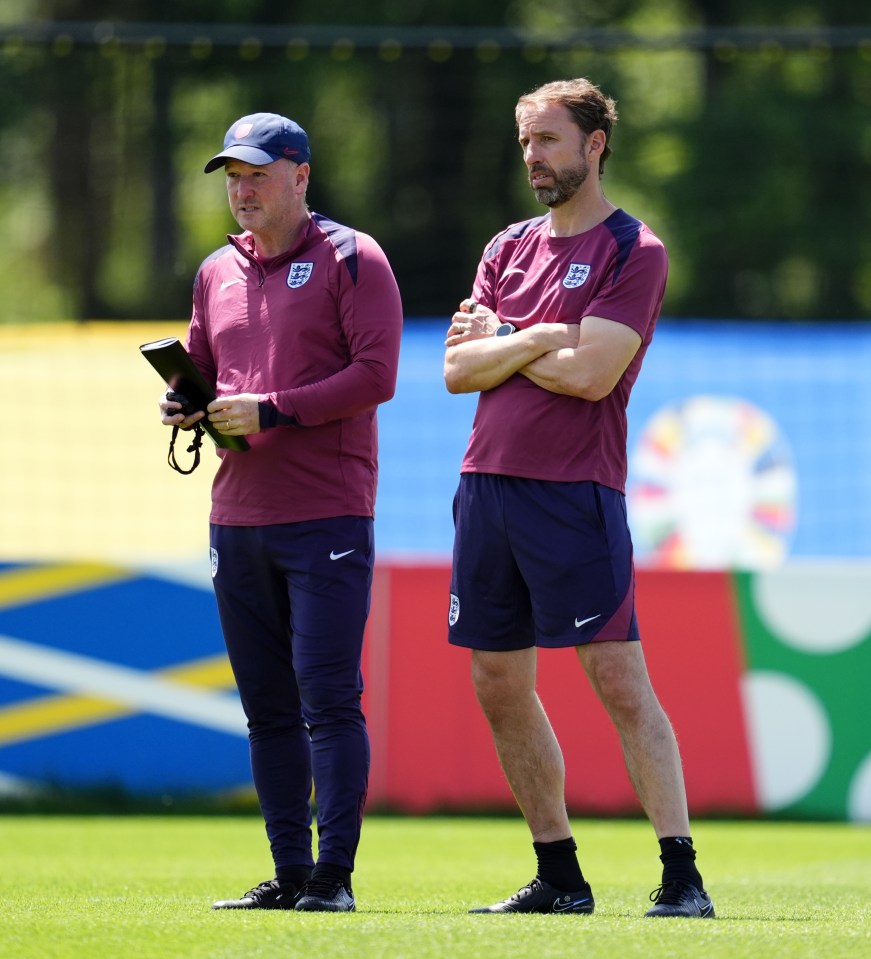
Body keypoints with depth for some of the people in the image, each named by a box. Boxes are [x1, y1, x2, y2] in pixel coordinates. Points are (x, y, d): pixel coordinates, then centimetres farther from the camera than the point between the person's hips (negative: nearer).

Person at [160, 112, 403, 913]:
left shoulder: (351, 260, -3)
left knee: (328, 698, -9)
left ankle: (335, 874, -8)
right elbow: (200, 372, 26)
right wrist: (182, 405, 2)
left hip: (327, 516, -7)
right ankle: (291, 874, 12)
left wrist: (269, 410, -17)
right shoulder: (218, 273, 17)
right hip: (237, 516, 7)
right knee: (267, 707, 8)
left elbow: (375, 375, -12)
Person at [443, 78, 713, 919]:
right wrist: (534, 341, -8)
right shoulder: (509, 249, 16)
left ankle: (680, 875, -11)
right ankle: (558, 876, 17)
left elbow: (590, 374, -14)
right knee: (499, 689, 8)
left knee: (619, 683, -11)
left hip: (574, 493, -7)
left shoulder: (633, 252, -3)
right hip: (487, 482, 7)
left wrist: (496, 342, -1)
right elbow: (458, 369, 8)